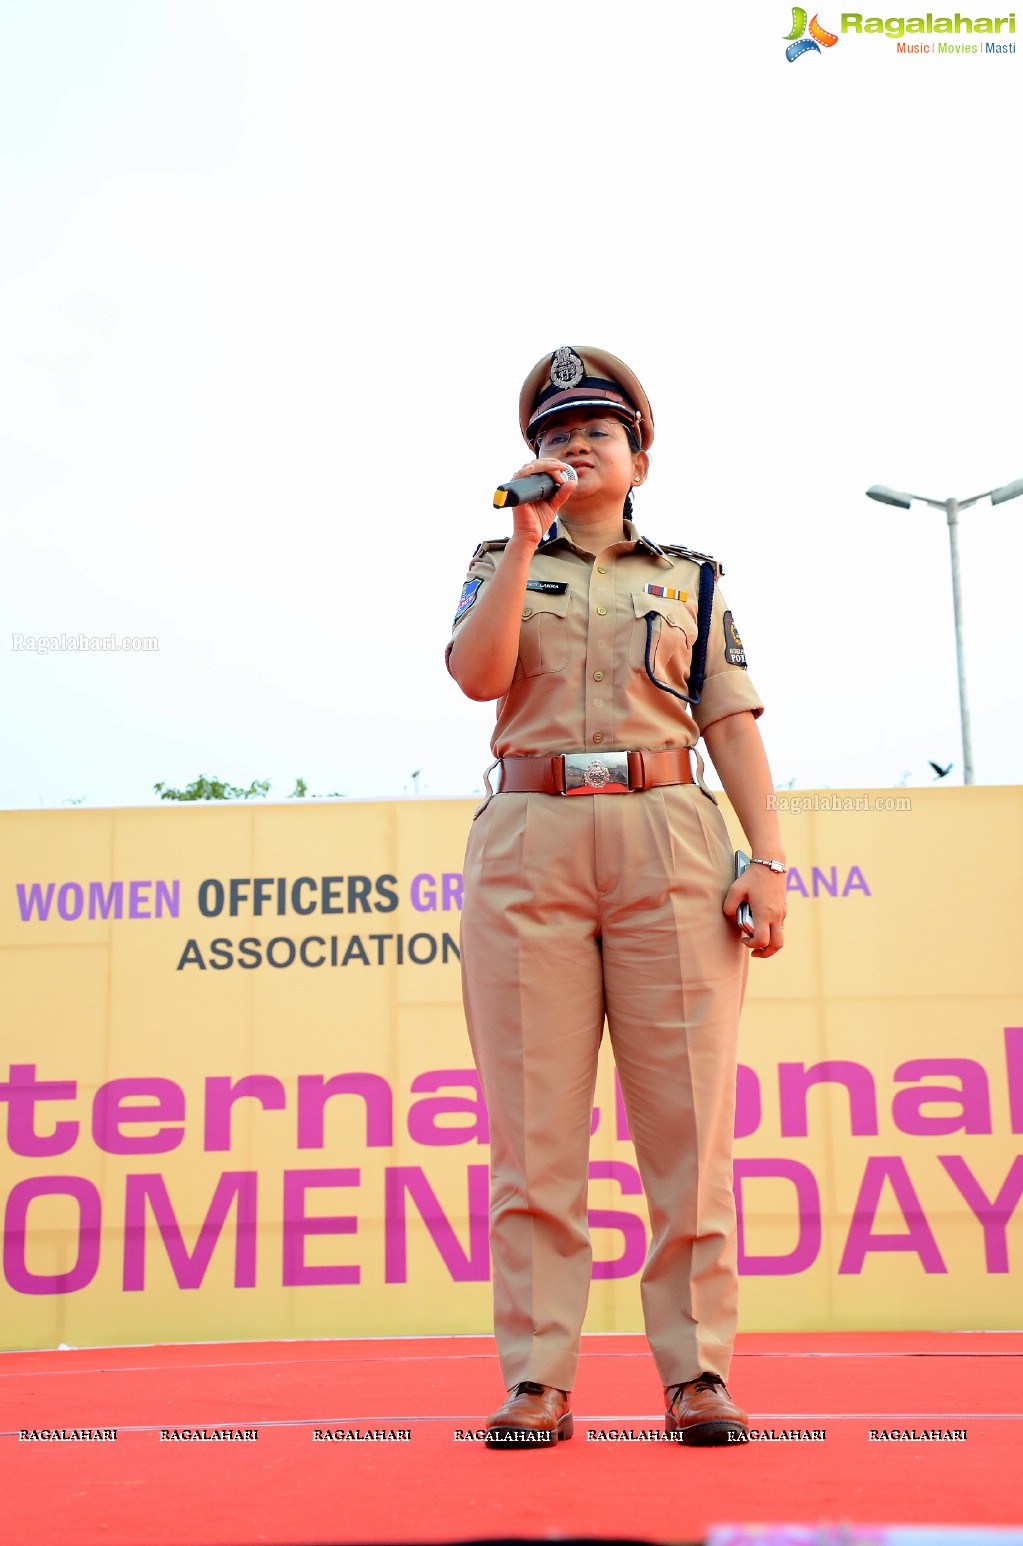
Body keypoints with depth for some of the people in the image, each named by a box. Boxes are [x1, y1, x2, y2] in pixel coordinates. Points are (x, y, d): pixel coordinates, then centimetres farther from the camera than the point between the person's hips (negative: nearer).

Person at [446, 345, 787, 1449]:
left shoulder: (691, 579, 20)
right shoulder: (499, 567, 19)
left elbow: (732, 723, 11)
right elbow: (476, 675, -2)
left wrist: (769, 858, -1)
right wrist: (526, 537, -4)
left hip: (668, 837, 1)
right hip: (527, 838, 0)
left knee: (688, 1117, -4)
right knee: (532, 1122, -3)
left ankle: (697, 1372, 3)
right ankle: (536, 1379, 2)